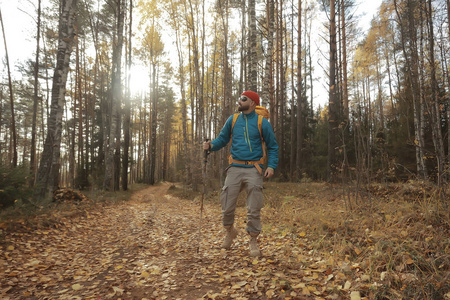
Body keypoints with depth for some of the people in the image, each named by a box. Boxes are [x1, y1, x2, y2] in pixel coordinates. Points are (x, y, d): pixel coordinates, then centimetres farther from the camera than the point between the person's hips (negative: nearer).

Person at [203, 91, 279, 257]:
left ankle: (253, 241, 17)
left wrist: (271, 166, -8)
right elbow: (222, 139, 15)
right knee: (227, 206, 2)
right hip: (235, 168, 2)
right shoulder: (232, 120, 10)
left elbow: (273, 146, 5)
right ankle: (230, 231, 30)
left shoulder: (262, 122, 2)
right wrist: (211, 145, -7)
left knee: (254, 208, 0)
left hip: (254, 170, -2)